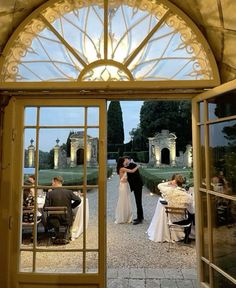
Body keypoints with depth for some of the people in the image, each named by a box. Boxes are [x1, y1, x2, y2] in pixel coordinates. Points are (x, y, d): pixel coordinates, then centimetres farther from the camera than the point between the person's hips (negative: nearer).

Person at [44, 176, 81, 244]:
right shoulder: (68, 192, -11)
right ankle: (66, 237, 23)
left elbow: (45, 208, -10)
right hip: (67, 220, 0)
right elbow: (78, 200, -2)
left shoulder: (49, 194, -14)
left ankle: (57, 237, 25)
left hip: (55, 221, 0)